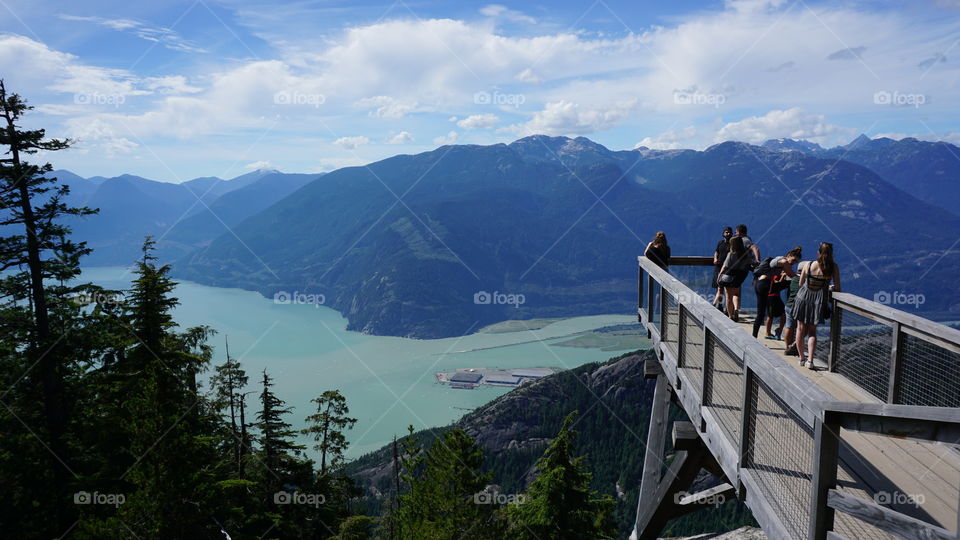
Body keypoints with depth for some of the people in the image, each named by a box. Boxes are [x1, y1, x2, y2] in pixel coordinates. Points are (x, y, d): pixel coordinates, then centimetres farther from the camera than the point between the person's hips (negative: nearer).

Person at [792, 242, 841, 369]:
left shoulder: (809, 265, -1)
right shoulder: (834, 267, -3)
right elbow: (837, 287, -1)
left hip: (803, 298, 0)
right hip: (819, 301, 0)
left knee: (801, 329, 13)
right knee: (812, 331, 11)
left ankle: (801, 358, 20)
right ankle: (810, 359, -1)